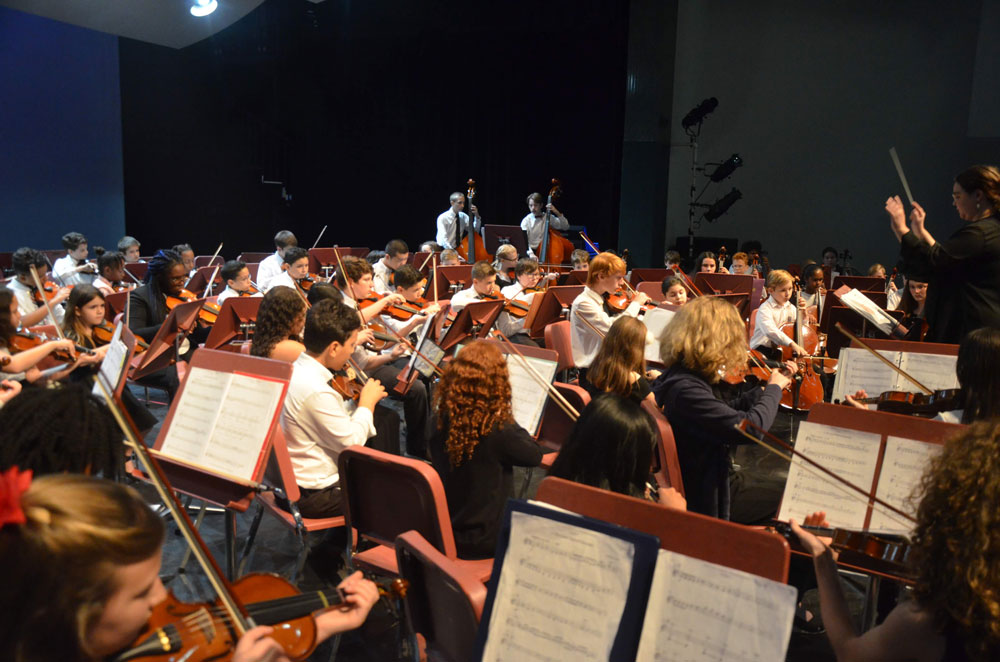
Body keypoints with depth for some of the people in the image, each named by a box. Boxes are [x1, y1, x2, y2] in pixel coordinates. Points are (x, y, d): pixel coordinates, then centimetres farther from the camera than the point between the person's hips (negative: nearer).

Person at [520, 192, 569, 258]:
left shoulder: (548, 218, 8)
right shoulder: (526, 220, 0)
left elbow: (566, 227, 1)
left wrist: (557, 213, -10)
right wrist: (530, 253, -29)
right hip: (533, 251, -2)